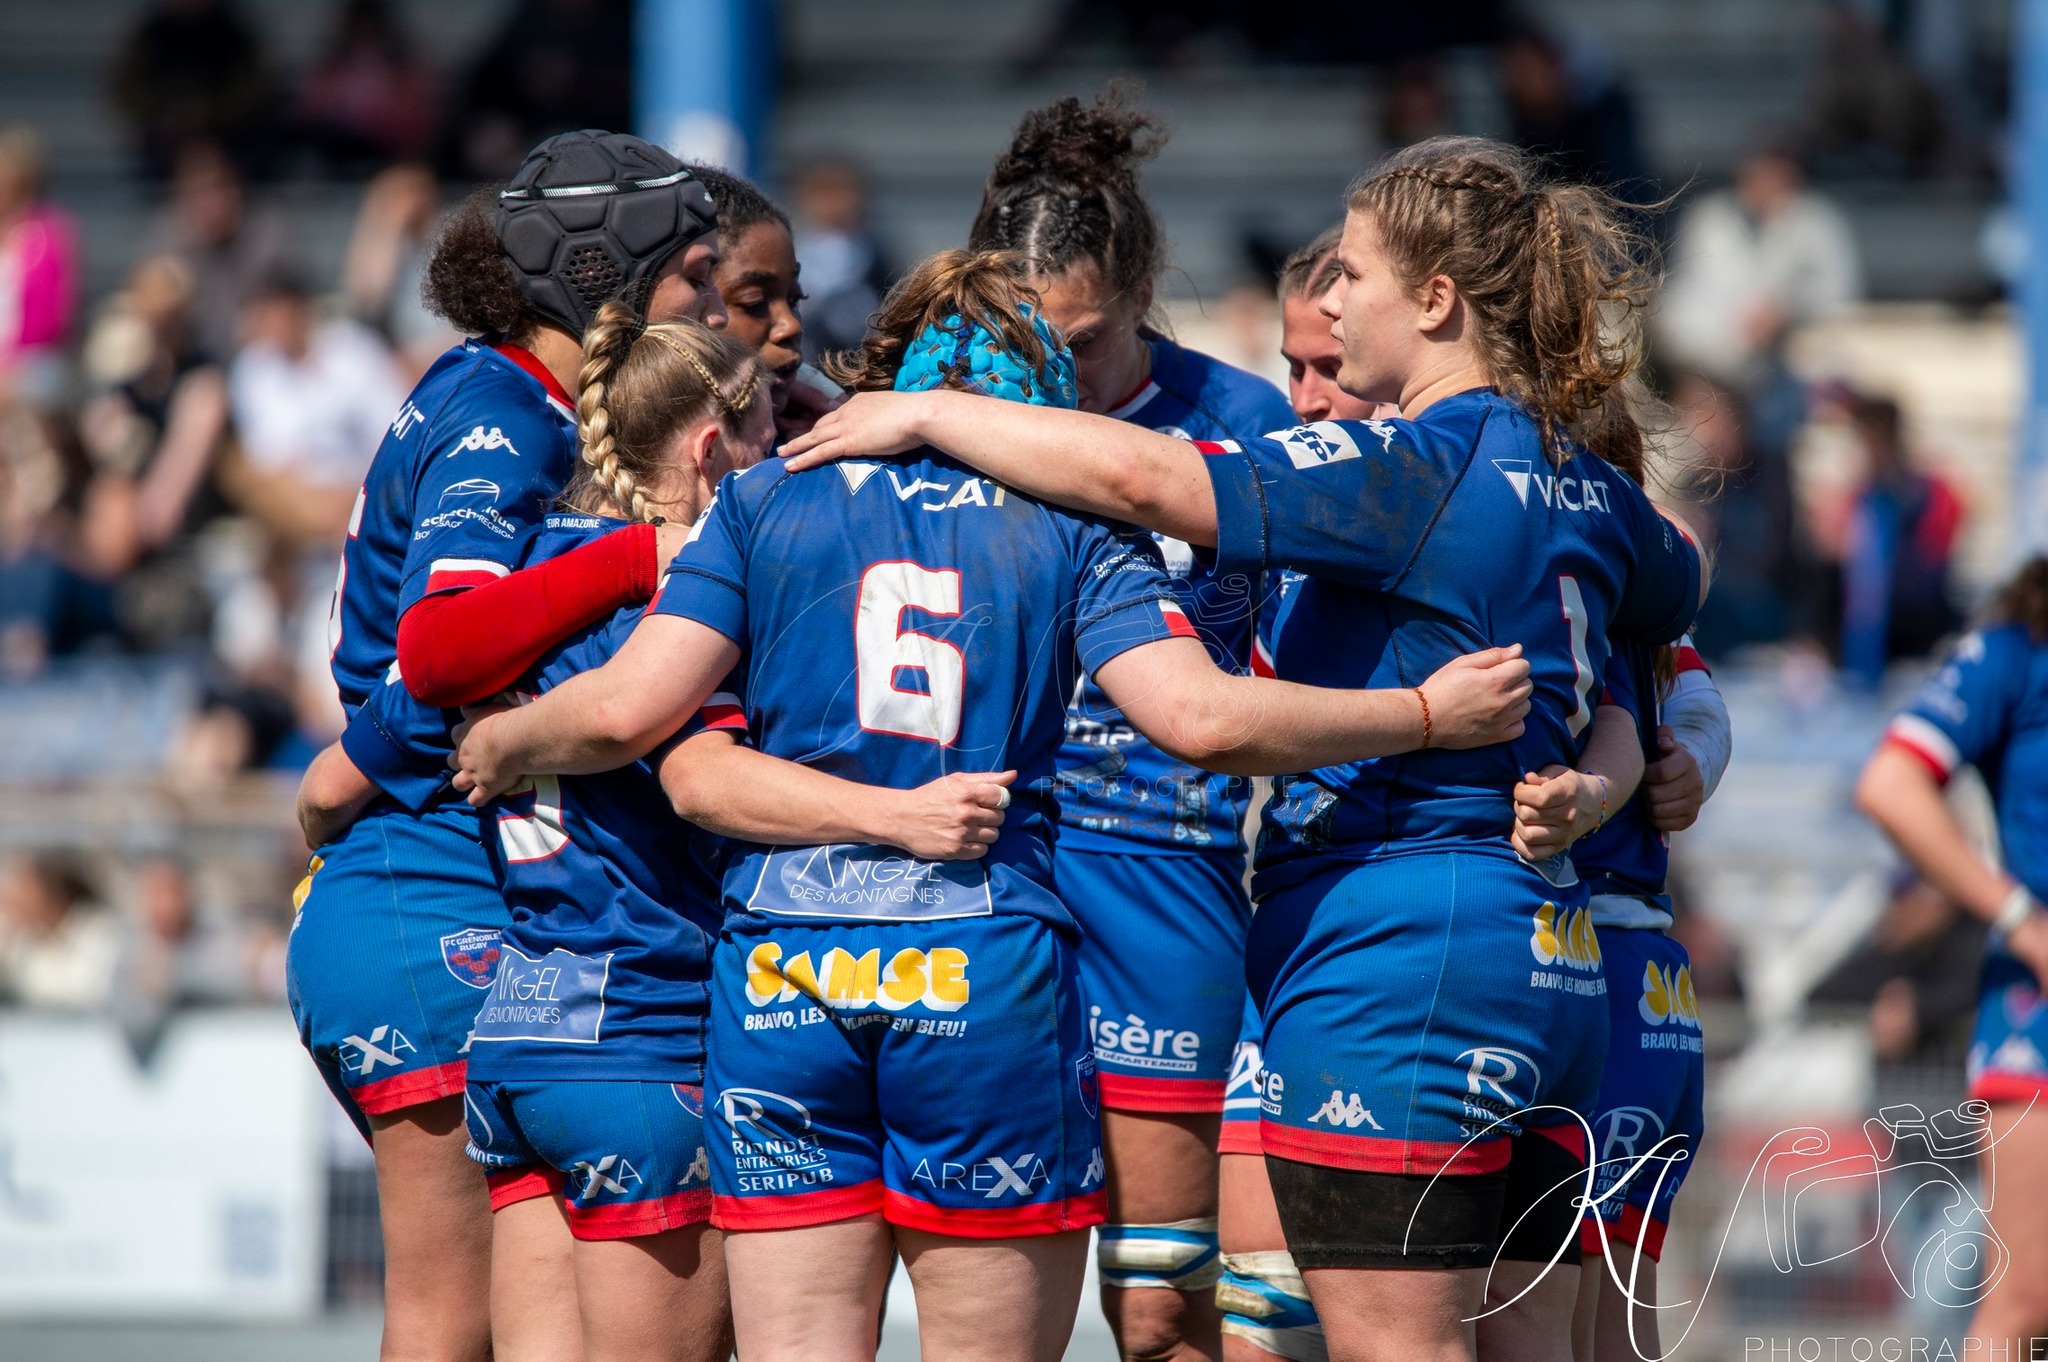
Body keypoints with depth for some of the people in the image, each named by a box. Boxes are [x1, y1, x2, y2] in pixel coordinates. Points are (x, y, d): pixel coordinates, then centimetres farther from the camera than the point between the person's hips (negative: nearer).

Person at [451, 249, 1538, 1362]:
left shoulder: (769, 497, 9)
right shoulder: (1069, 523, 4)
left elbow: (628, 709, 0)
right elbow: (1201, 717, -8)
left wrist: (500, 745, 21)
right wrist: (1427, 715, 3)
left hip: (781, 977, 2)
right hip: (988, 976, -1)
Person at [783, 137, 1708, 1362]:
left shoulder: (1417, 469, -13)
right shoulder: (1582, 487, 13)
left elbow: (1141, 477, -20)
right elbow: (1681, 583, 36)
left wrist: (928, 416, -9)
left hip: (1392, 967, -9)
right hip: (1549, 962, 9)